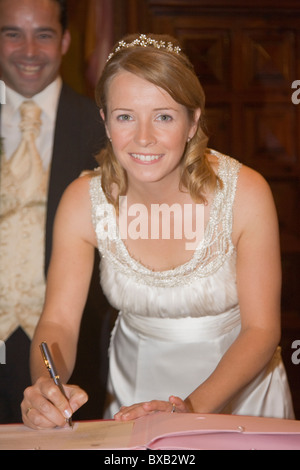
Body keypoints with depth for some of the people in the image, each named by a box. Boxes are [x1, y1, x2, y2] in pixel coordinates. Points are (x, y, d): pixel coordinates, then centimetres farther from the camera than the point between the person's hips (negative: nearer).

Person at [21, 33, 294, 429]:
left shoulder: (245, 192, -19)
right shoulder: (83, 200, -13)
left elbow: (261, 329, -16)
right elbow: (58, 322, -13)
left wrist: (193, 407, -30)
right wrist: (47, 386, -34)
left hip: (237, 380, -1)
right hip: (135, 381, 1)